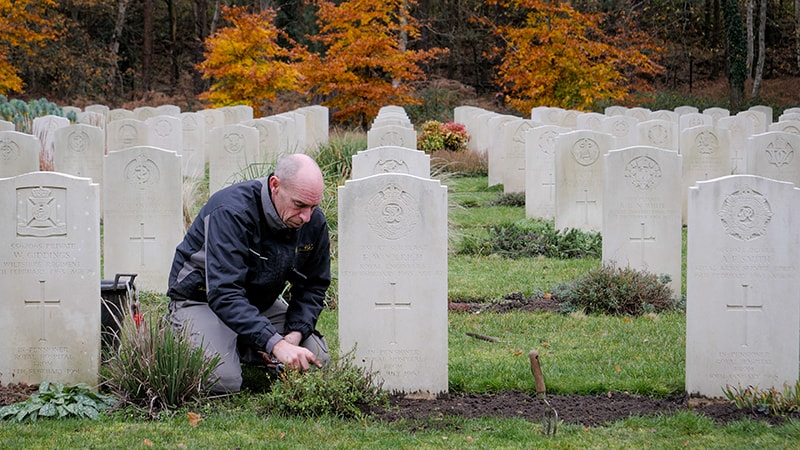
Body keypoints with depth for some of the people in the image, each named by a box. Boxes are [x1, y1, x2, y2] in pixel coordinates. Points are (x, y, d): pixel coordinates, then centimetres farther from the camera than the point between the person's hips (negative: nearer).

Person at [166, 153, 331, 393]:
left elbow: (313, 286, 2)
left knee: (318, 360, -12)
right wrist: (275, 343, -48)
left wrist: (295, 334, -18)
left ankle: (244, 350, 11)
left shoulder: (315, 222, -11)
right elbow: (223, 294, -39)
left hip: (263, 303, 6)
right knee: (223, 381, -29)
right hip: (202, 301, -6)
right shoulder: (231, 212, -32)